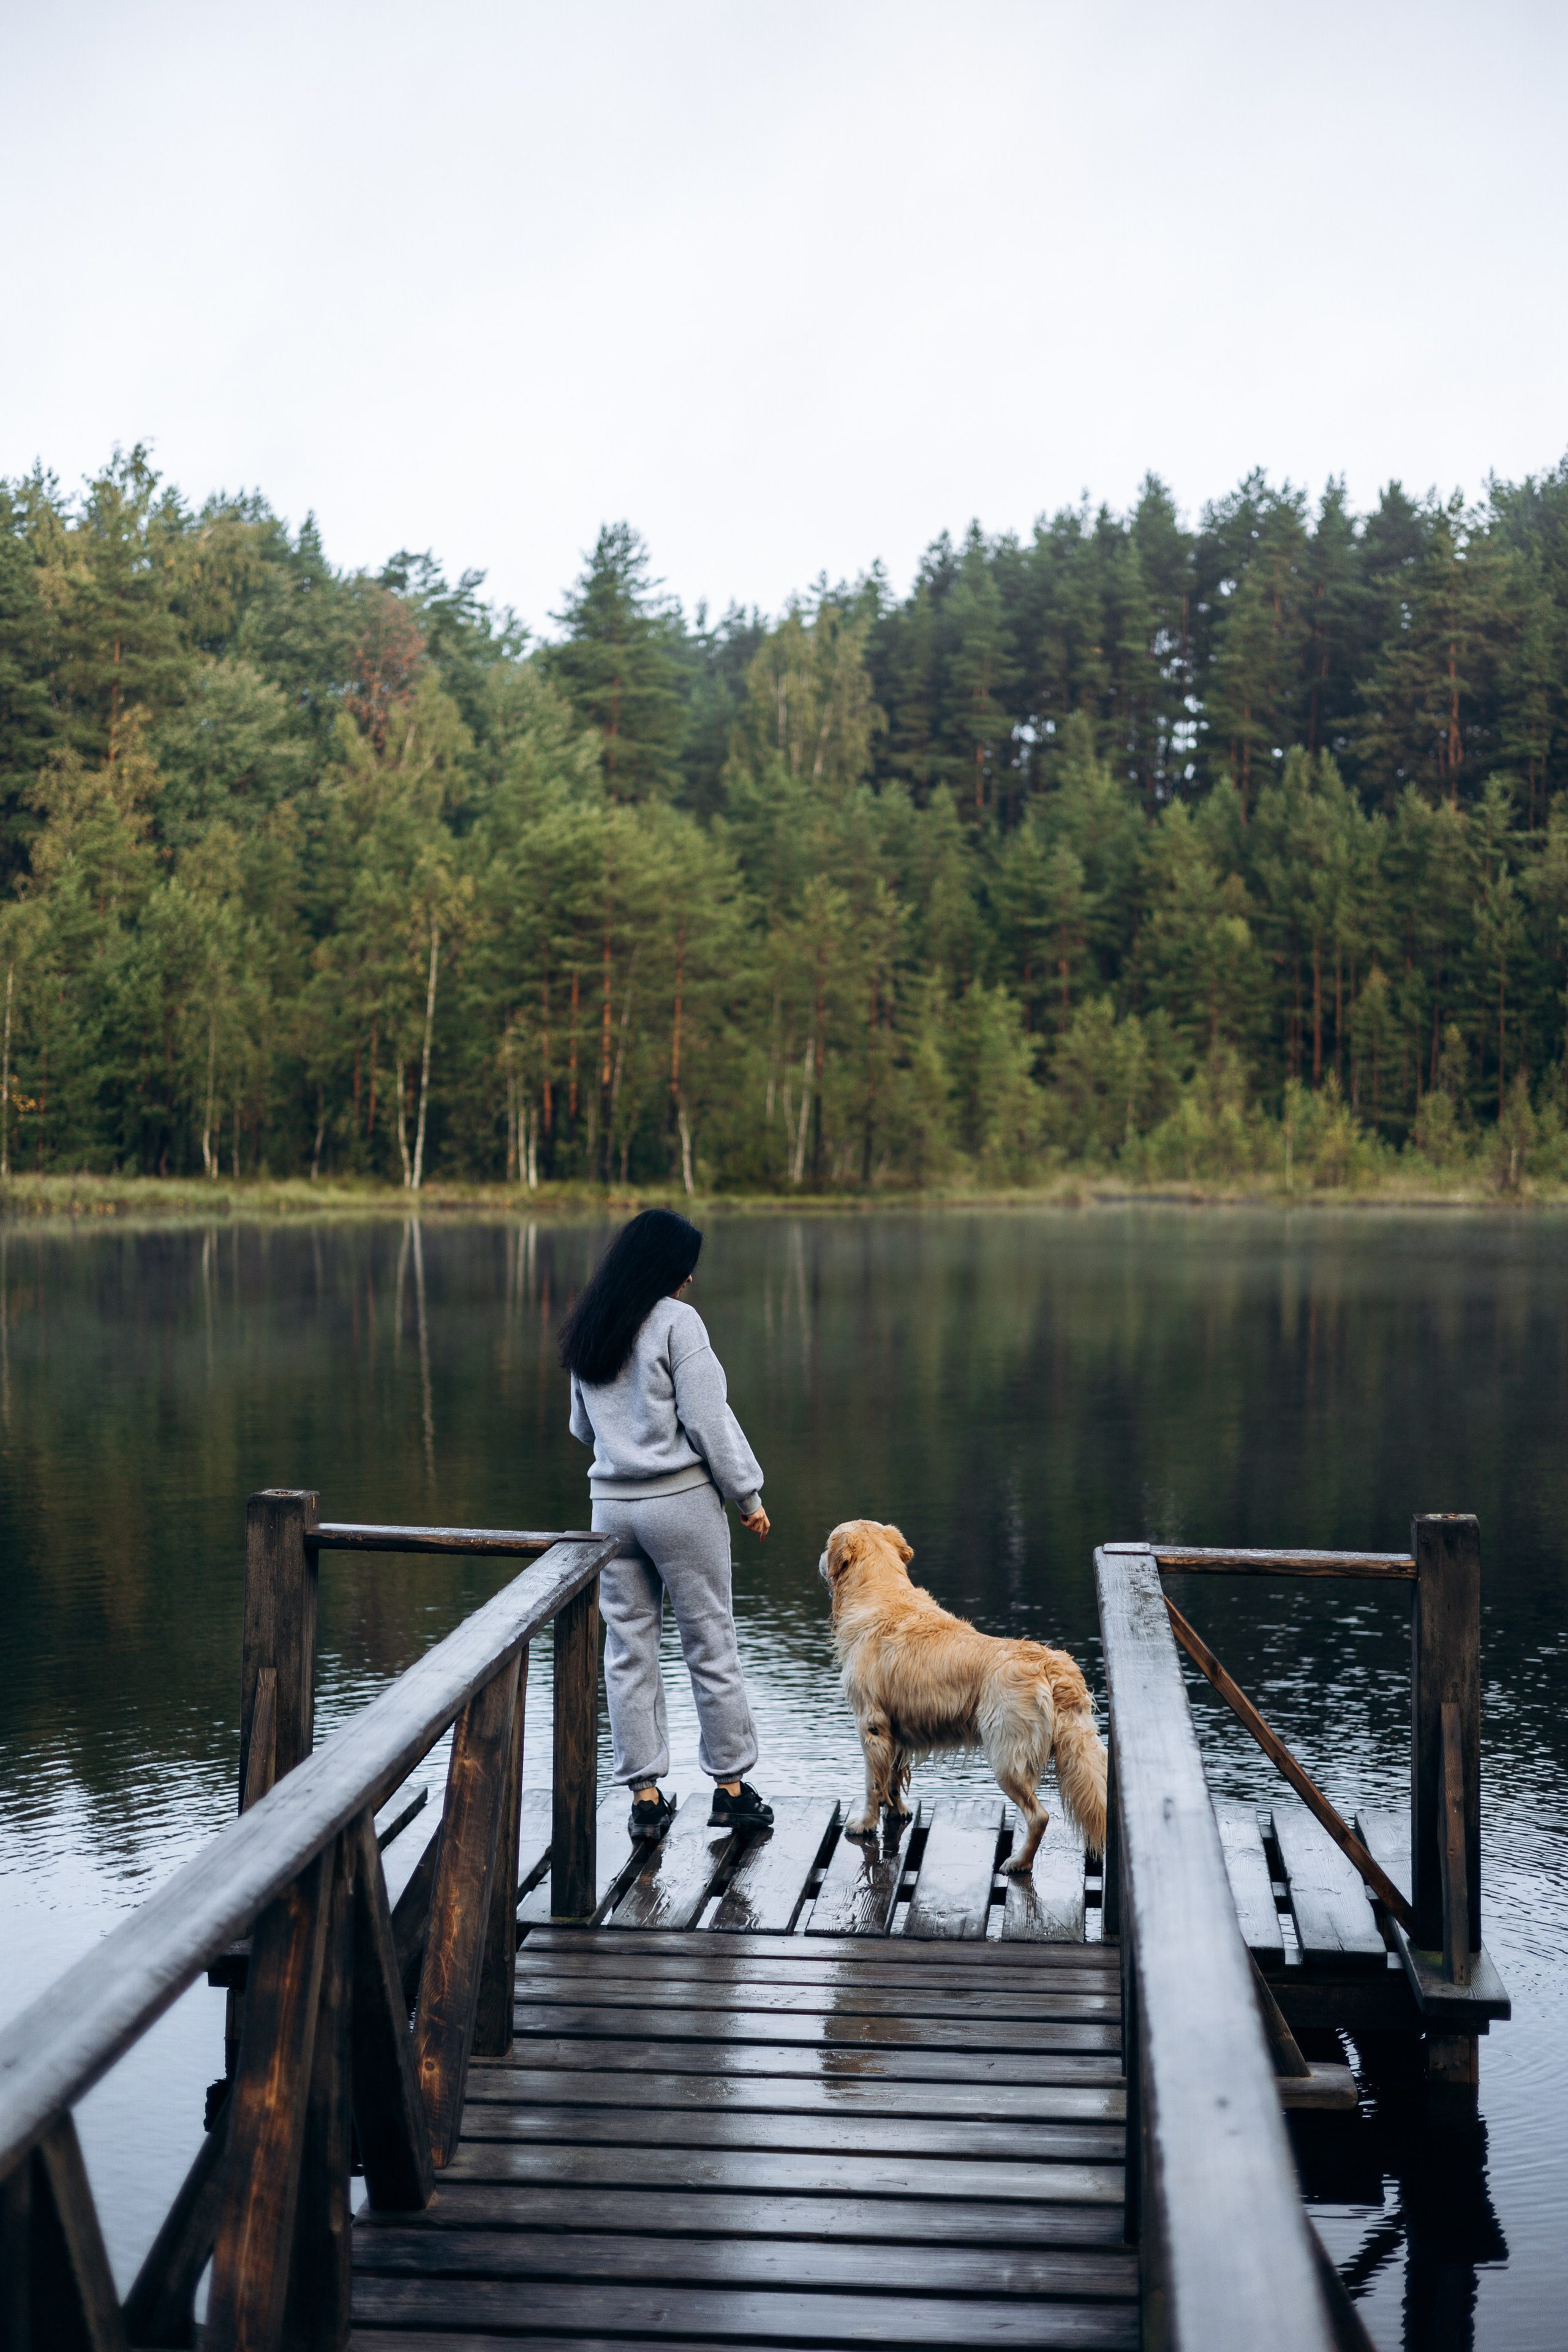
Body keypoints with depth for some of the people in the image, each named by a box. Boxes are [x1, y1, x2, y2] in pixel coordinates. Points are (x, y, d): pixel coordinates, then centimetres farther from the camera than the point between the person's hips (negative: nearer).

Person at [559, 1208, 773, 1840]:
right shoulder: (676, 1321, -11)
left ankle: (645, 1794, 12)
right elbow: (707, 1418, -12)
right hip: (681, 1500, -5)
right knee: (710, 1643, 5)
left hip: (611, 1501, 6)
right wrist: (746, 1493, -4)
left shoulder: (586, 1330, 9)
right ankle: (731, 1786, 13)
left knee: (628, 1648, 9)